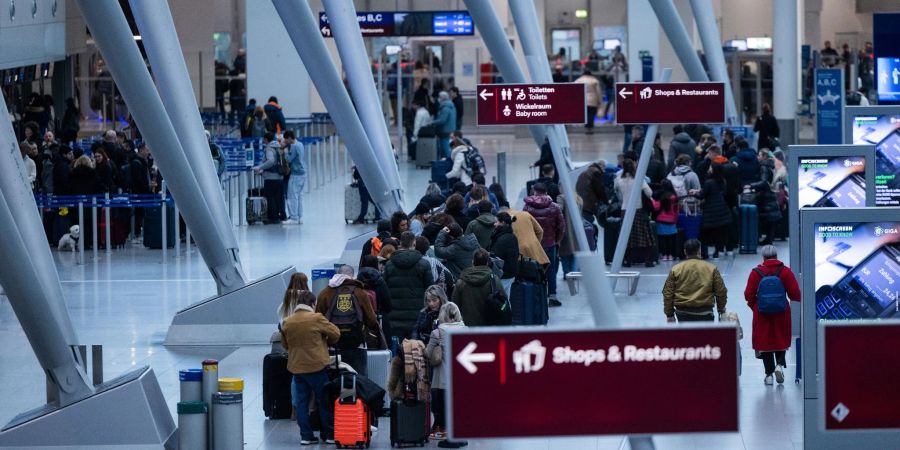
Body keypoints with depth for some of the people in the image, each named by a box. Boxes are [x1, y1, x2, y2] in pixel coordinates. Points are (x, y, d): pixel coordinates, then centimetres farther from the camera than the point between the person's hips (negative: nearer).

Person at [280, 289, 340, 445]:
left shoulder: (287, 323, 3)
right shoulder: (316, 318, -12)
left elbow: (285, 344, 14)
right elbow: (335, 333, -4)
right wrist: (327, 343, 15)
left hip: (296, 367, 4)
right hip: (317, 366, -4)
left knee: (301, 402, 9)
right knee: (324, 401, 6)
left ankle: (306, 435, 8)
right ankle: (329, 434, 10)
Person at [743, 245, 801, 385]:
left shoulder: (756, 273, -8)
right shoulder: (785, 271, -7)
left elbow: (748, 295, -7)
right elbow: (795, 294, -8)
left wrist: (754, 305, 12)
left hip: (762, 314, -1)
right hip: (782, 314, 1)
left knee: (765, 342, 8)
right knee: (781, 340, 17)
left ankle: (769, 374, 9)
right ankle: (779, 365, -5)